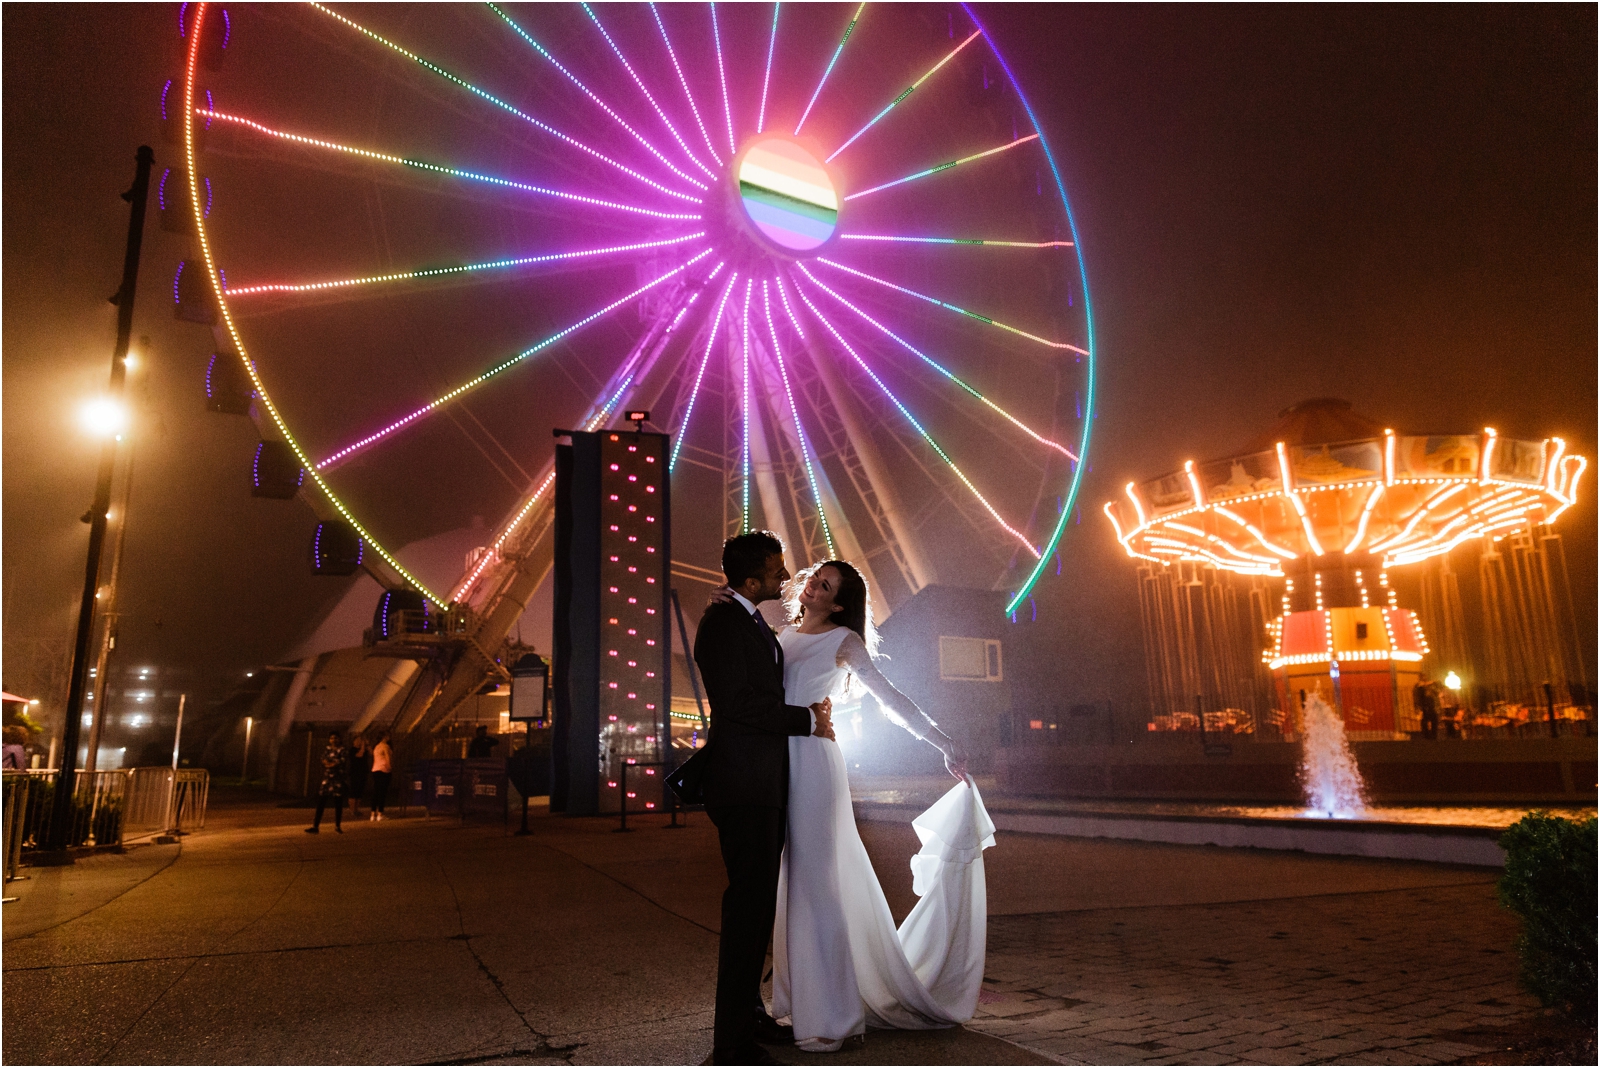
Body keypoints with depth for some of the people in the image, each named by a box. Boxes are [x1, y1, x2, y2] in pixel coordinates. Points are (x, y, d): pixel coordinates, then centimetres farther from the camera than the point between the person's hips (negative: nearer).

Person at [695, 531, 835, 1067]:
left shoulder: (756, 624, 17)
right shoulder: (722, 620, -12)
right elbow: (738, 703, -20)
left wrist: (810, 707, 8)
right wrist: (808, 720, -12)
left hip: (766, 782, 10)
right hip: (743, 782, -10)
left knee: (758, 901, 16)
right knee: (748, 902, -7)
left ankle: (749, 1011, 30)